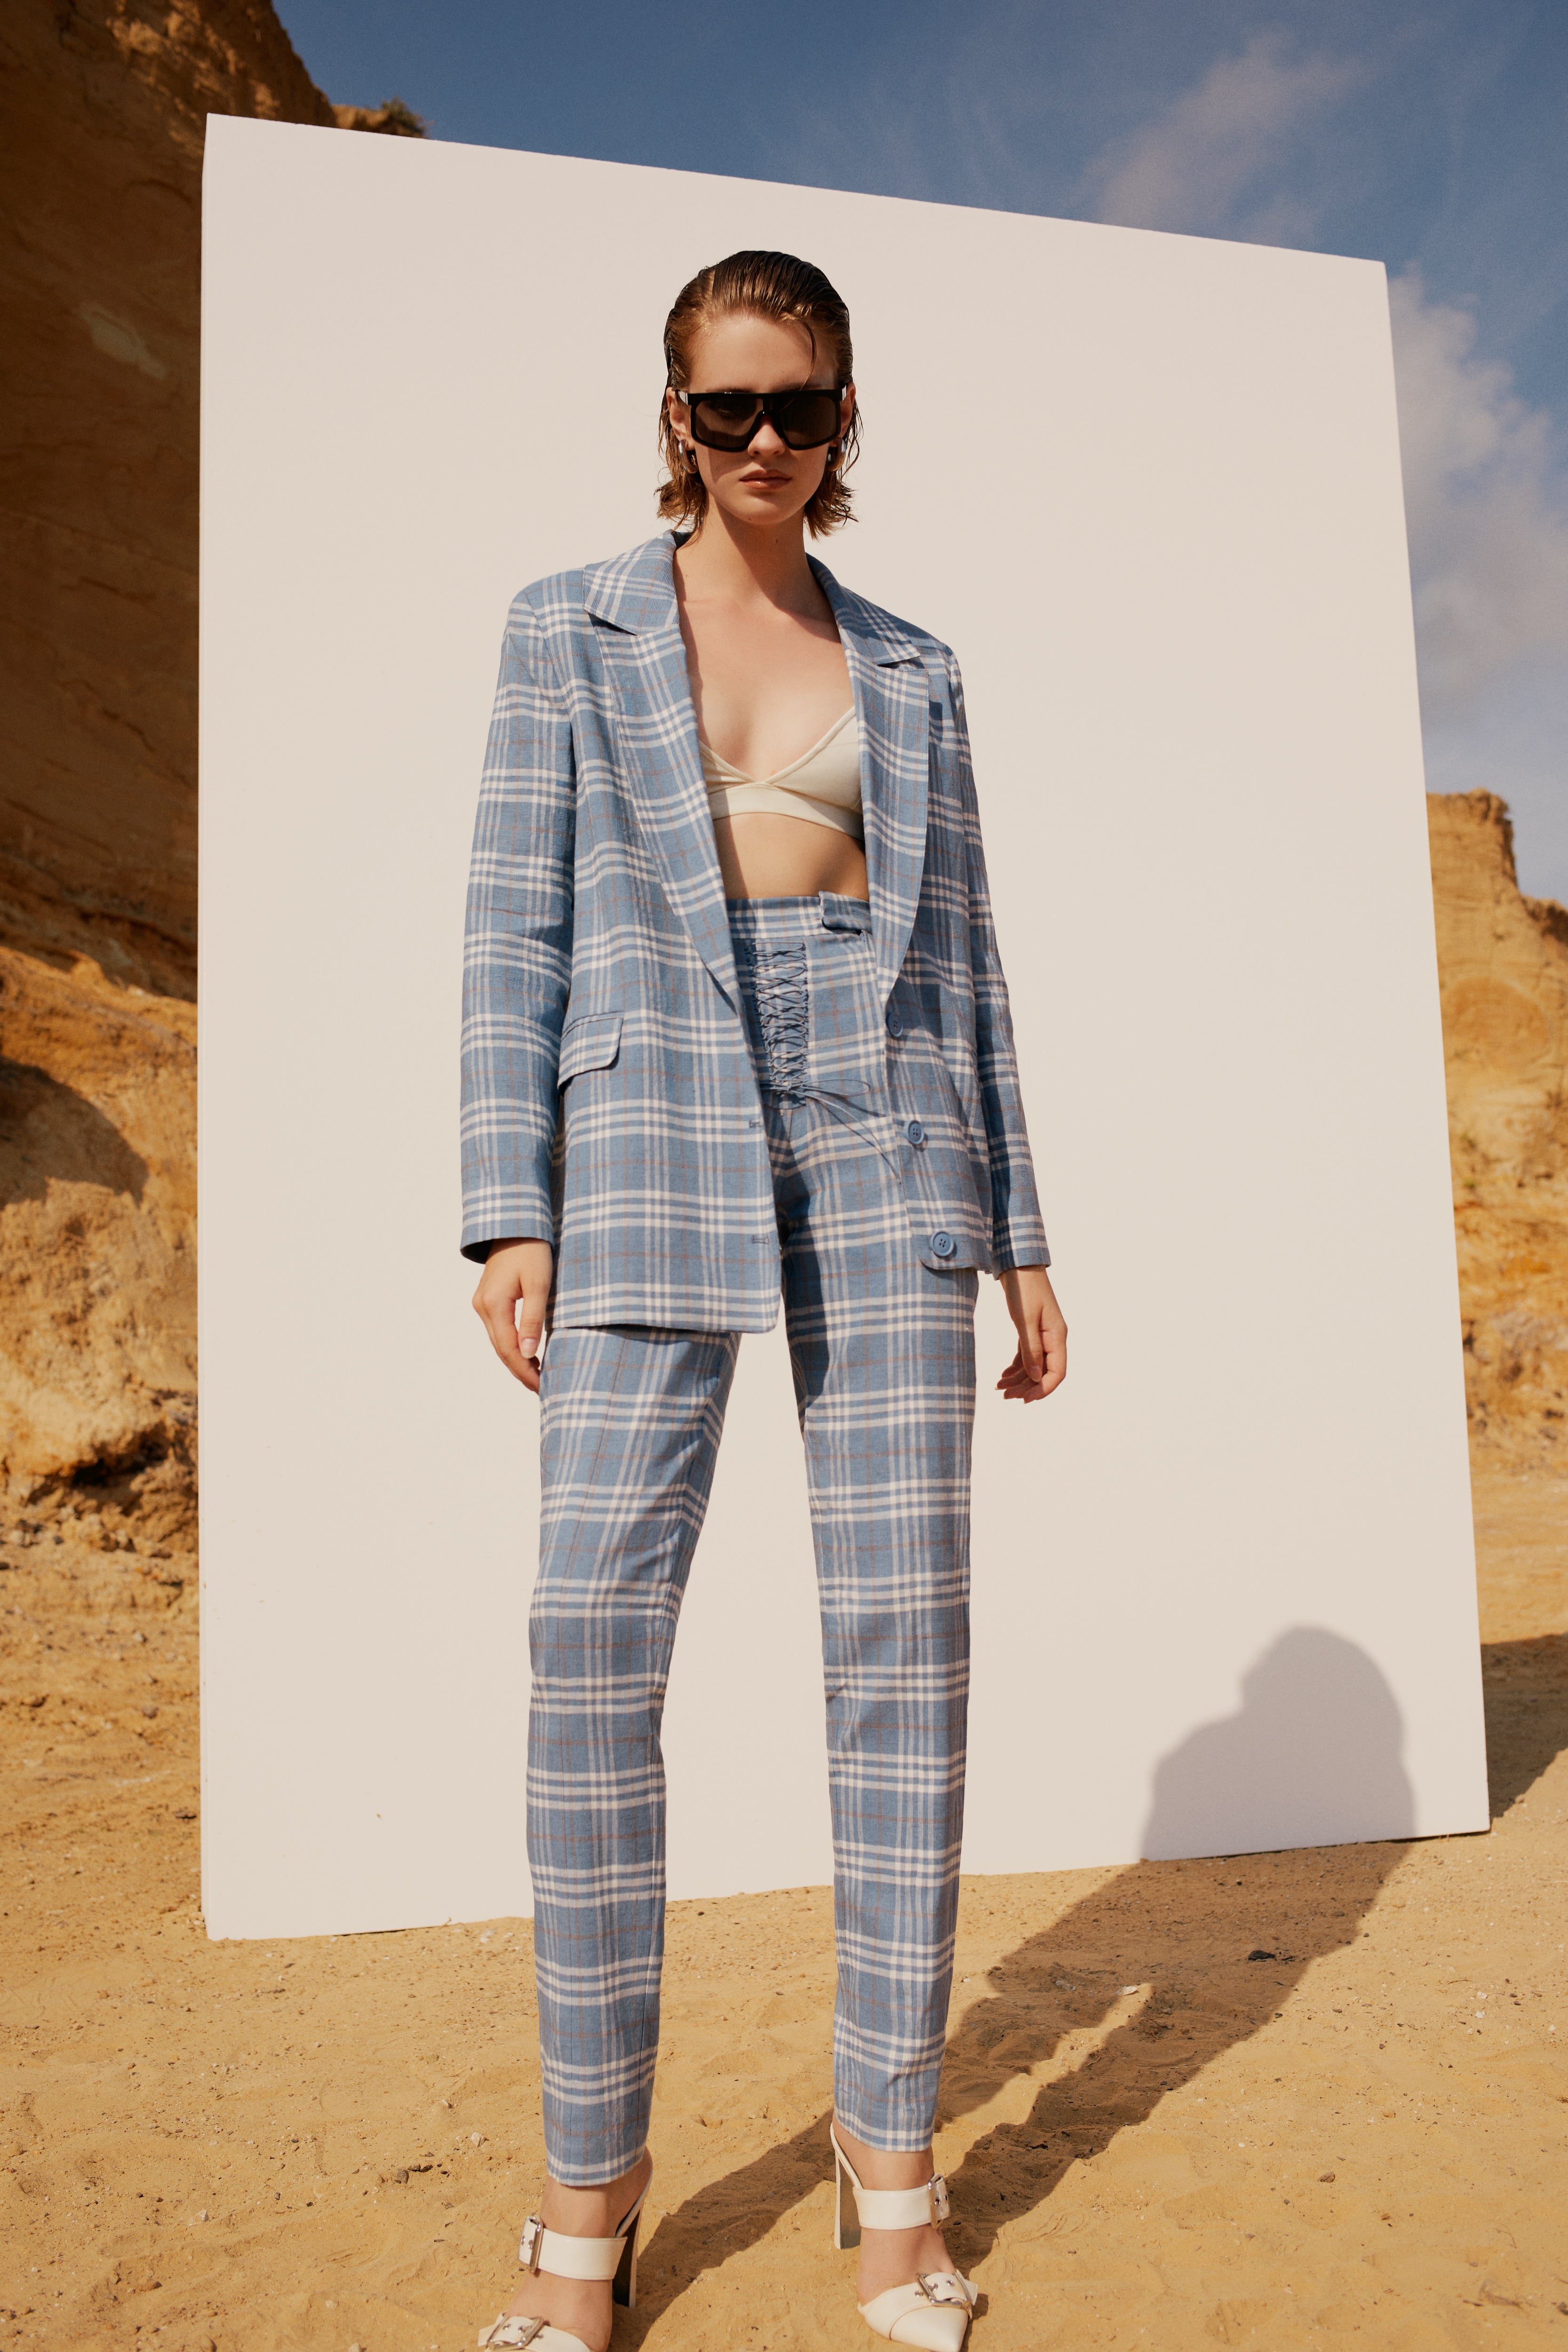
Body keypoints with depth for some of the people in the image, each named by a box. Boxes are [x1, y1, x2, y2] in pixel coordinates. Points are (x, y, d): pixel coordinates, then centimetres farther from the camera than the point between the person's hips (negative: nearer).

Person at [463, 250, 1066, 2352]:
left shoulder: (911, 672, 17)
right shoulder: (570, 628, 11)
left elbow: (957, 952, 14)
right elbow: (517, 926, 3)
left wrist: (1019, 1228, 8)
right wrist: (508, 1207, -7)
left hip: (881, 1154, 2)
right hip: (650, 1144, -2)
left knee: (903, 1636, -1)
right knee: (594, 1643, -7)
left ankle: (893, 2150, 14)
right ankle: (591, 2181, 9)